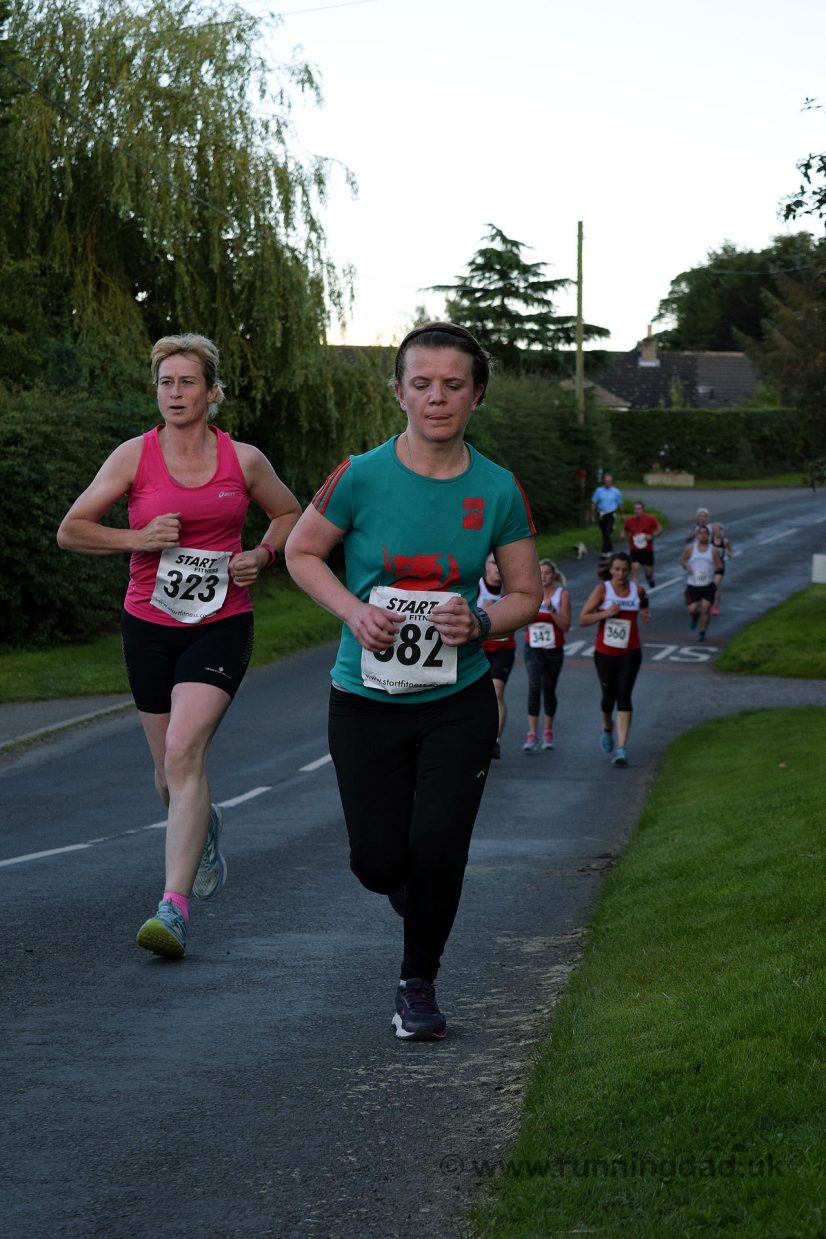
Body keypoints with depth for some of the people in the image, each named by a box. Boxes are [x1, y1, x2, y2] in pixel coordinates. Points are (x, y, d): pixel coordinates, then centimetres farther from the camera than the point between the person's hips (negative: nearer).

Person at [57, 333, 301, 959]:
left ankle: (175, 907, -22)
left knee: (184, 752, -20)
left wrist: (261, 556, -1)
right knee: (169, 769, 11)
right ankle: (205, 825, 49)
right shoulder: (134, 456, -1)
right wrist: (139, 539, -13)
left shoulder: (244, 459, 1)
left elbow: (290, 514, 18)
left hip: (222, 623, -2)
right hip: (150, 624, 2)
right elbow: (71, 530, 1)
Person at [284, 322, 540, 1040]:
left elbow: (527, 595, 6)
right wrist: (355, 611, -12)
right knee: (378, 863, 2)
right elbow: (301, 552, 4)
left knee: (437, 849, -9)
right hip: (367, 703, 0)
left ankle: (419, 985, 16)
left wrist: (479, 623, -15)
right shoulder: (362, 477, -9)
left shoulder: (498, 491, -4)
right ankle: (417, 898, 40)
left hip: (460, 704, 0)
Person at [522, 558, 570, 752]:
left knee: (549, 690, 10)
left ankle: (548, 731, 31)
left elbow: (565, 625, -10)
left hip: (554, 649, 0)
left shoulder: (562, 594, -3)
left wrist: (551, 610, -22)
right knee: (534, 686, -18)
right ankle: (532, 734, -20)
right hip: (533, 648, 0)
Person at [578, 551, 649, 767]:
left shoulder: (637, 590, 0)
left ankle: (622, 748, -14)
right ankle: (607, 728, 44)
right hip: (605, 652, 0)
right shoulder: (602, 590, -7)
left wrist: (645, 615, -2)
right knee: (609, 696, 10)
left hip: (630, 652, 0)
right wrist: (605, 613, -24)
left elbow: (643, 609, 21)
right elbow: (583, 619, -11)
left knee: (624, 696, -12)